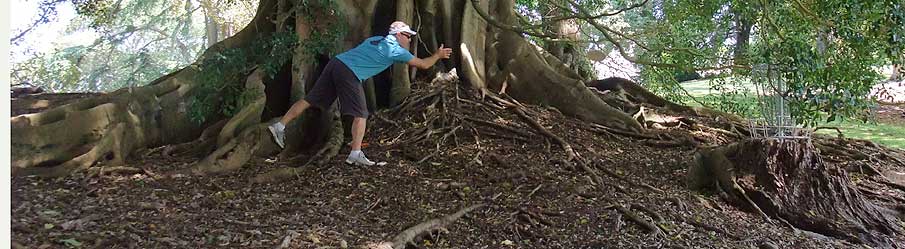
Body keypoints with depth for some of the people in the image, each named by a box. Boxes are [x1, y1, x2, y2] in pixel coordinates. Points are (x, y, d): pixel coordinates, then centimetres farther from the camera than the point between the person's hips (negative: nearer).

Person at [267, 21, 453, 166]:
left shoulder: (375, 39, 23)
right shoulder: (396, 50, 3)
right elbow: (424, 64, 8)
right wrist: (438, 55, 27)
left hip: (336, 62, 8)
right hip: (349, 74, -8)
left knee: (310, 100, 11)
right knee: (360, 115, -2)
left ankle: (279, 126, 13)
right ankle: (355, 153, -10)